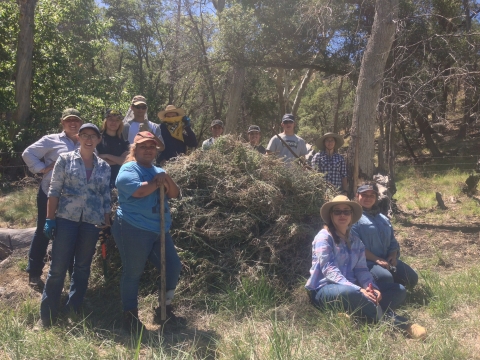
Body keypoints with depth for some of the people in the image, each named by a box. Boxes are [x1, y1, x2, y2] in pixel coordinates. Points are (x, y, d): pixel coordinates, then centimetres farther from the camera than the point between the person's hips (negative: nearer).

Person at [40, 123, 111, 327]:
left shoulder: (104, 167, 9)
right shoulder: (65, 159, 2)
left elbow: (106, 197, 10)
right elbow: (54, 190, -1)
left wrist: (107, 224, 6)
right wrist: (50, 219, -7)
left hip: (92, 222, 3)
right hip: (66, 218, -2)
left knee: (82, 267, 10)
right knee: (58, 267, 1)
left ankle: (73, 312, 24)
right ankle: (46, 316, 14)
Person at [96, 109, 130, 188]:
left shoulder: (124, 142, 11)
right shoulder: (98, 139, 3)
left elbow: (125, 161, -3)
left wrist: (107, 156, -10)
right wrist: (117, 161, -6)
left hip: (118, 178, 3)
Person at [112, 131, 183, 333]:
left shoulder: (158, 171, 17)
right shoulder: (128, 169, -7)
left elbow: (175, 194, 9)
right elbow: (138, 190, -25)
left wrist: (166, 179, -9)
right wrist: (157, 182, -8)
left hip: (160, 230, 8)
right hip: (133, 230, -8)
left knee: (173, 267, 8)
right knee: (132, 273, 3)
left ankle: (166, 308, 26)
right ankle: (130, 315, 19)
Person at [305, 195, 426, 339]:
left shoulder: (356, 241, 13)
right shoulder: (324, 237, -9)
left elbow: (361, 269, 4)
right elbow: (329, 270, -20)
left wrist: (372, 288, -18)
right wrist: (358, 290, -30)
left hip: (352, 288, 8)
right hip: (324, 289, -7)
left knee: (399, 290, -2)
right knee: (349, 293, -41)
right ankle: (392, 320, -23)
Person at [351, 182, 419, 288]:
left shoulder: (383, 219, 22)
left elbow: (393, 242, 21)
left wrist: (393, 256, 0)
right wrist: (377, 260, -19)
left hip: (386, 260, 8)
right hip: (366, 261, -8)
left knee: (412, 278, -7)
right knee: (386, 278, -32)